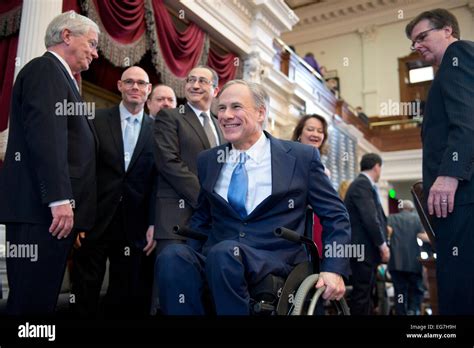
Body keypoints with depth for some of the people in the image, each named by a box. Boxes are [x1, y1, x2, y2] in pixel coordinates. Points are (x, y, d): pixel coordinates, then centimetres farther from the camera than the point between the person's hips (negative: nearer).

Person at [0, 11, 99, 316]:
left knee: (42, 299, 11)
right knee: (32, 301, -5)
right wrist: (60, 199, -23)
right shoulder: (45, 69, -4)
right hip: (43, 209, -10)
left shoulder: (57, 75, 25)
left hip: (51, 208, 10)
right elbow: (45, 137, -18)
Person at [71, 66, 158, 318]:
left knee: (126, 298, 12)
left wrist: (153, 224, -1)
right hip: (94, 221, -1)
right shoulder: (96, 120, 3)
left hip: (135, 227, 2)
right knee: (84, 295, 7)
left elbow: (156, 181, 4)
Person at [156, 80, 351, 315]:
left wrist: (334, 268, -7)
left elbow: (336, 216, 7)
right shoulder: (207, 161, 14)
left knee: (224, 253, -34)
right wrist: (187, 259, 4)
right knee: (172, 256, -30)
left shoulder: (301, 157, 4)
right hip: (216, 258, 3)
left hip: (277, 265, -2)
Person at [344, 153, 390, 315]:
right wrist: (382, 244, -14)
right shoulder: (362, 184, -14)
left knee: (366, 293, 13)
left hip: (368, 249, 10)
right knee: (362, 294, -6)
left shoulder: (363, 184, 18)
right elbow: (370, 218, -20)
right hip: (363, 249, -10)